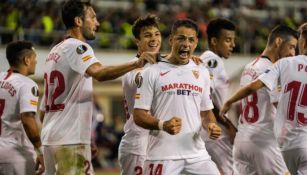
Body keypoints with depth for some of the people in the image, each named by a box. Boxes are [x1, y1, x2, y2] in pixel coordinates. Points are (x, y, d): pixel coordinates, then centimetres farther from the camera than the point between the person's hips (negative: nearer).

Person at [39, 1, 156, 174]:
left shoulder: (54, 51, 18)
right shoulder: (76, 47, -9)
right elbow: (100, 73, -30)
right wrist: (137, 63, -36)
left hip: (50, 137, 9)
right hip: (70, 140, -9)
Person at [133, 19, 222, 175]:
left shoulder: (202, 73, 14)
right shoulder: (152, 73, -1)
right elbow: (139, 115, -4)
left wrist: (211, 125, -2)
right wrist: (162, 125, -23)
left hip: (197, 154, 4)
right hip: (163, 156, -4)